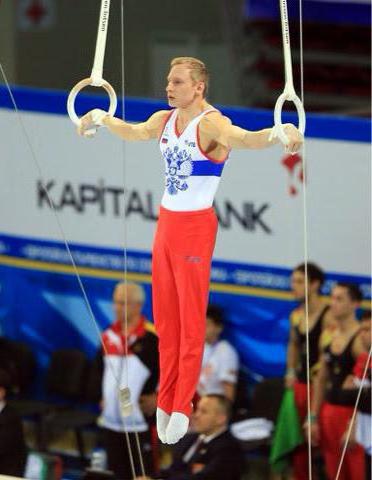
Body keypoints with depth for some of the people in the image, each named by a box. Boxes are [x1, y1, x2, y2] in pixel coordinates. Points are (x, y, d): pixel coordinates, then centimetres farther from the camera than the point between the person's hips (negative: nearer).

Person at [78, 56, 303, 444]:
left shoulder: (211, 124, -17)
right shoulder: (164, 121, 7)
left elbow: (243, 138, -38)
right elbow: (133, 132, 29)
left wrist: (280, 134, -58)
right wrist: (100, 119, 45)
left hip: (196, 226, -8)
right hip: (166, 223, 8)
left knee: (191, 319, -3)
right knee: (164, 317, 11)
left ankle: (182, 407, -1)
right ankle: (165, 402, 18)